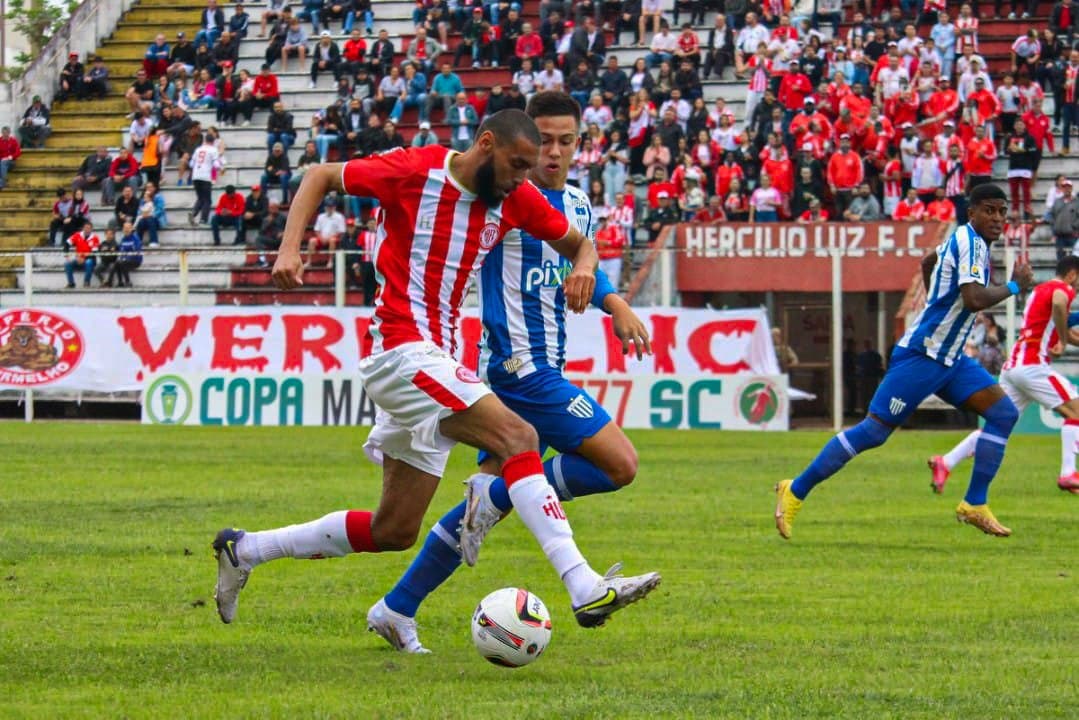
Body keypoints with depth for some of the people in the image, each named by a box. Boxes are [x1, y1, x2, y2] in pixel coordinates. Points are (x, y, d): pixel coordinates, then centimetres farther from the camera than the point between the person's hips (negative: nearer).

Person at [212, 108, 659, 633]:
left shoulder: (517, 199, 8)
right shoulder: (415, 171, -9)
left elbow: (576, 241, 20)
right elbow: (320, 177, 1)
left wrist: (583, 265, -5)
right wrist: (289, 249, -12)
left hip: (437, 361, 8)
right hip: (402, 349, -8)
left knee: (394, 531, 11)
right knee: (518, 438, -24)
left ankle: (245, 550, 25)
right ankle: (585, 589, -32)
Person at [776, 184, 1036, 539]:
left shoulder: (963, 238, 12)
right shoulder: (970, 242, -17)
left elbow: (928, 262, 33)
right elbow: (975, 299, -31)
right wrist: (1015, 286, -16)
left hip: (948, 359, 10)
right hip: (920, 356, -10)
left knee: (1004, 413, 0)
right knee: (874, 430, -8)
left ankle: (974, 505, 2)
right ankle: (795, 491, 2)